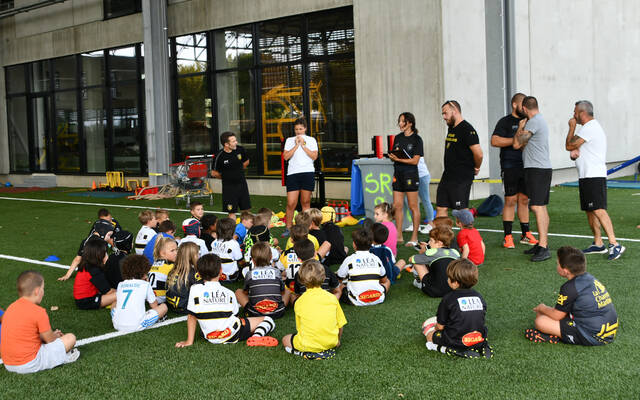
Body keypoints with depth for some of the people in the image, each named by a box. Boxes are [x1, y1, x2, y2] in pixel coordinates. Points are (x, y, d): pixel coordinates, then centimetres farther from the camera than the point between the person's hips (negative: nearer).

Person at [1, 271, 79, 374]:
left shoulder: (11, 307, 8)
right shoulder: (39, 312, -16)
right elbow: (50, 340, -5)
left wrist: (51, 334, 20)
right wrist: (56, 336, 18)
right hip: (30, 364, -8)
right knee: (70, 338, -2)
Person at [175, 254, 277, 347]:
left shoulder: (195, 289, -3)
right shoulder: (229, 293, 2)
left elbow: (191, 316, -1)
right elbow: (234, 314, 6)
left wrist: (189, 341, 5)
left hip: (212, 338, 3)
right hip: (233, 335, -3)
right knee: (268, 320, 8)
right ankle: (256, 336, -18)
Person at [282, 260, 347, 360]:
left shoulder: (299, 302, -5)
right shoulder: (332, 298, -1)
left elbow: (299, 328, 3)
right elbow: (340, 325, 6)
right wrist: (337, 341, 24)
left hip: (309, 344, -4)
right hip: (330, 343, 4)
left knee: (285, 340, 20)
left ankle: (305, 352, -3)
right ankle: (327, 350, 8)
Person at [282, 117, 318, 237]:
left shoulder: (311, 140, 10)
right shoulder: (290, 140, 12)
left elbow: (314, 156, -1)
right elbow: (286, 157, 1)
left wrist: (303, 145, -4)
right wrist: (296, 145, -4)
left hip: (308, 173, 0)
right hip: (293, 173, 0)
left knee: (306, 202, 3)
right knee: (291, 203, -5)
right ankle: (288, 228, 7)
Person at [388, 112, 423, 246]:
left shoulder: (416, 139, -6)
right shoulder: (398, 138, 12)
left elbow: (415, 160, -11)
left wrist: (398, 159, -15)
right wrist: (392, 157, -7)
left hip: (410, 174, -6)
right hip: (398, 174, 6)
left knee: (413, 207, 0)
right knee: (397, 206, 6)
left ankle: (414, 237, 5)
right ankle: (398, 236, 15)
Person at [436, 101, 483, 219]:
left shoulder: (467, 129, -14)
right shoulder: (451, 129, 15)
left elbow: (478, 153, -19)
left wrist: (476, 168, -4)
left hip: (462, 178, -9)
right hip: (447, 176, 9)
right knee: (441, 208, 9)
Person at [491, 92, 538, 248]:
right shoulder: (505, 121, -2)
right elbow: (494, 141, -14)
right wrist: (516, 140, -16)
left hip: (525, 166, 6)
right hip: (510, 167, -6)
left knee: (524, 200, 10)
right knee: (510, 201, -6)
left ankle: (526, 235, 17)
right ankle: (507, 237, -1)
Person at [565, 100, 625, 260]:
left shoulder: (590, 128, -13)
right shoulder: (590, 127, 22)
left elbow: (569, 145, -11)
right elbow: (573, 148, 23)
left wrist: (571, 128, 2)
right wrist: (574, 153, -1)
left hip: (594, 176, -11)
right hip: (586, 176, 11)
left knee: (598, 210, -17)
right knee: (590, 211, 12)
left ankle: (614, 244, -21)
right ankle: (598, 244, 19)